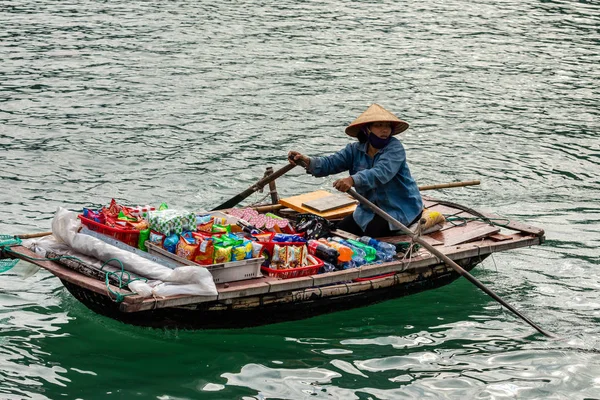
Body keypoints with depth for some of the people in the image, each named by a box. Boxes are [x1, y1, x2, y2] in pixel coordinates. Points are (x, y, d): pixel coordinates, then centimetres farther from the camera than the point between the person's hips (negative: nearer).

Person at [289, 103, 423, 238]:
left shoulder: (395, 148, -20)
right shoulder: (355, 150, -1)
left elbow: (381, 173, -38)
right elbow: (331, 163, -14)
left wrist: (353, 180, -55)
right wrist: (308, 161, -35)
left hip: (402, 208, -6)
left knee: (371, 233, -25)